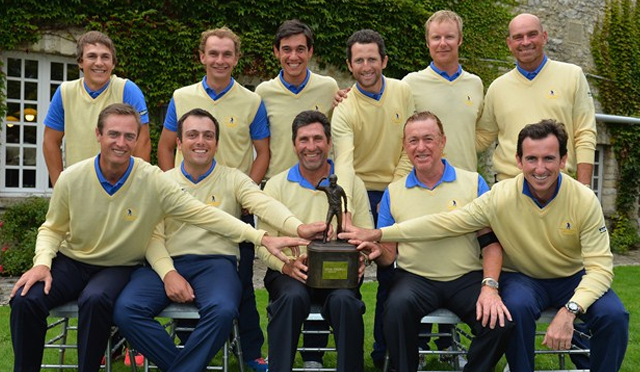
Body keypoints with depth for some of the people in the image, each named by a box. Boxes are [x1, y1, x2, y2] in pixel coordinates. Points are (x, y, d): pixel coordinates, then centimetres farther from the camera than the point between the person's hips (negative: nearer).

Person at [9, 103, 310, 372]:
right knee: (26, 300, -23)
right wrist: (42, 262, -14)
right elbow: (52, 228, 6)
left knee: (95, 300, -34)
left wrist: (262, 238, -22)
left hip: (118, 267, -2)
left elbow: (203, 214, -17)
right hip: (71, 261, 2)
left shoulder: (152, 181, -16)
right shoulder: (71, 178, -10)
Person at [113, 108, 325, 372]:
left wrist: (299, 228, -31)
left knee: (222, 310, -34)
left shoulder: (233, 179, 8)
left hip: (215, 261, -2)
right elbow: (153, 236, 5)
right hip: (167, 262, 2)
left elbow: (265, 204, -10)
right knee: (126, 310, -24)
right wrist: (168, 273, -14)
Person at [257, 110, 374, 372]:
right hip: (289, 273, 0)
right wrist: (287, 265, -18)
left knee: (344, 299, -32)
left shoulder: (353, 184, 11)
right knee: (293, 296, -34)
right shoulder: (277, 185, 9)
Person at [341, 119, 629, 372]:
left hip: (573, 278, 1)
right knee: (517, 306, -34)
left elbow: (600, 267, -19)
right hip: (522, 277, -1)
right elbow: (445, 222, -16)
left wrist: (569, 310, -37)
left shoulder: (585, 201, -18)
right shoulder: (500, 196, -18)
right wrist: (378, 234, -21)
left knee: (613, 315, -26)